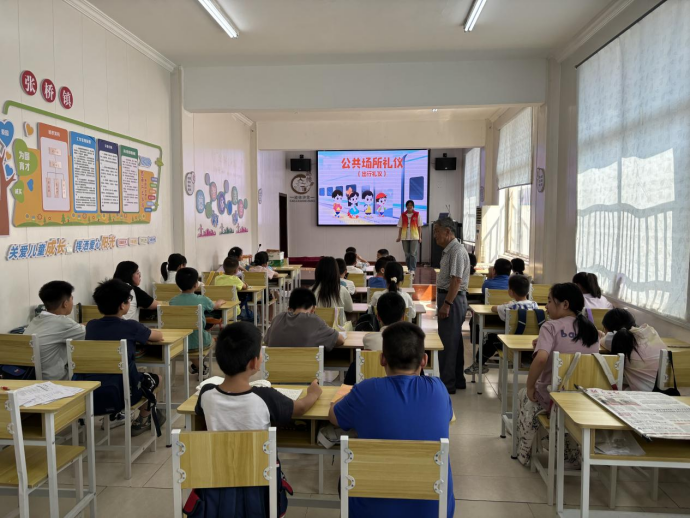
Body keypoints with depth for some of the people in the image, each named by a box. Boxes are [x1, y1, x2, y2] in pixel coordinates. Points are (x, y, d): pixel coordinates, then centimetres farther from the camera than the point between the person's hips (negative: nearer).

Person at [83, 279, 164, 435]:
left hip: (88, 395, 5)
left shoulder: (91, 326, 5)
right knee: (154, 378, 23)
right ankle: (142, 421, 37)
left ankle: (113, 416, 41)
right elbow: (159, 336, 10)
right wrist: (144, 333, 28)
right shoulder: (130, 327, -8)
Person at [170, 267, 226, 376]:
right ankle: (200, 368, 33)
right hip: (199, 343, -2)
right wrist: (220, 301, 35)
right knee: (211, 339, 30)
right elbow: (216, 306, 10)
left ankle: (198, 366, 38)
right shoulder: (202, 300, -13)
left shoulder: (173, 301, -7)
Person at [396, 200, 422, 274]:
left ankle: (412, 269, -3)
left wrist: (420, 237, 1)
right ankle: (408, 269, 17)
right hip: (405, 237, 2)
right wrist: (399, 237, 0)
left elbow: (419, 226, 3)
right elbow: (400, 227, 5)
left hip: (414, 237, -2)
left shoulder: (417, 214, 1)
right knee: (407, 254, 8)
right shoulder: (403, 215, 4)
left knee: (413, 253, -6)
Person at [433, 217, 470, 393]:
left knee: (447, 343, -4)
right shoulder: (449, 250, 14)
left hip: (452, 299, -10)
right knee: (454, 341, 16)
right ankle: (457, 380, 27)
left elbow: (456, 280, -24)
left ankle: (448, 384, 4)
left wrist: (446, 304, -25)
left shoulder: (456, 251, -18)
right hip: (449, 299, 10)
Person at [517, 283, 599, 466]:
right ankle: (573, 454, 41)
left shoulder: (551, 326, -15)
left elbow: (541, 358, -31)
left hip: (552, 398, -5)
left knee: (524, 396, 25)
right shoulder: (592, 330, 3)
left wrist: (530, 387, -16)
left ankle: (524, 455, 32)